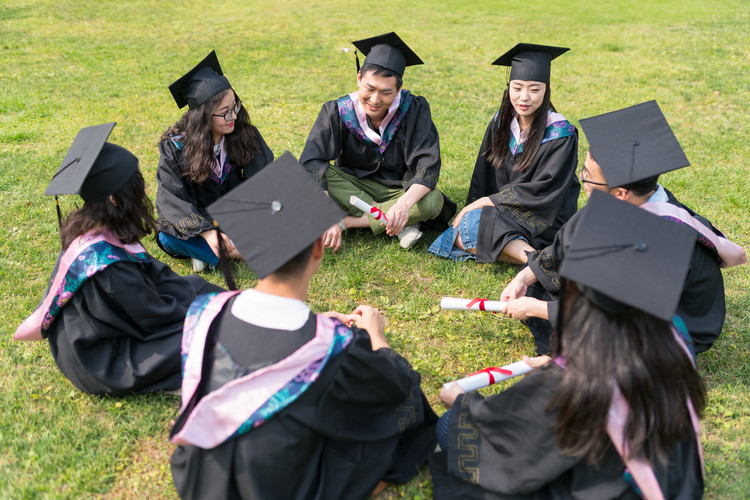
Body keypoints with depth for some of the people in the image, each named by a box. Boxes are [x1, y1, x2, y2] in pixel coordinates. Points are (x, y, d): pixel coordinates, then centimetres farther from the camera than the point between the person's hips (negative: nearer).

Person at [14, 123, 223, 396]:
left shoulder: (94, 231, -8)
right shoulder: (108, 265, -37)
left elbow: (153, 272, 4)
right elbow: (156, 318, -25)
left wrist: (220, 295, 4)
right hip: (103, 367, -9)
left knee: (195, 285, 10)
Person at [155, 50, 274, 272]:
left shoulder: (244, 134, -11)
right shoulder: (175, 146, -17)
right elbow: (173, 199, -21)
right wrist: (206, 231, -37)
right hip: (193, 219, -2)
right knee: (169, 235, -33)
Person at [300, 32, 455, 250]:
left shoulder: (414, 109, -16)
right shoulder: (338, 112, -15)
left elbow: (428, 166, -25)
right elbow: (312, 162, -24)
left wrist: (405, 203, -45)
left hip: (400, 189, -1)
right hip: (352, 187, 1)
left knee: (433, 202, -31)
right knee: (323, 173, -29)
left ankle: (348, 221, -24)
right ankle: (402, 224, -27)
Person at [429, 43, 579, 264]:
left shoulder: (560, 135, -13)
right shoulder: (501, 124, 4)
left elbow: (541, 192, -18)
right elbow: (484, 175, 9)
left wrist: (485, 202, -16)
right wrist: (471, 209, -5)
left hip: (545, 221, -6)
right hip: (506, 211, 6)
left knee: (471, 226, -27)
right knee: (461, 238, -21)